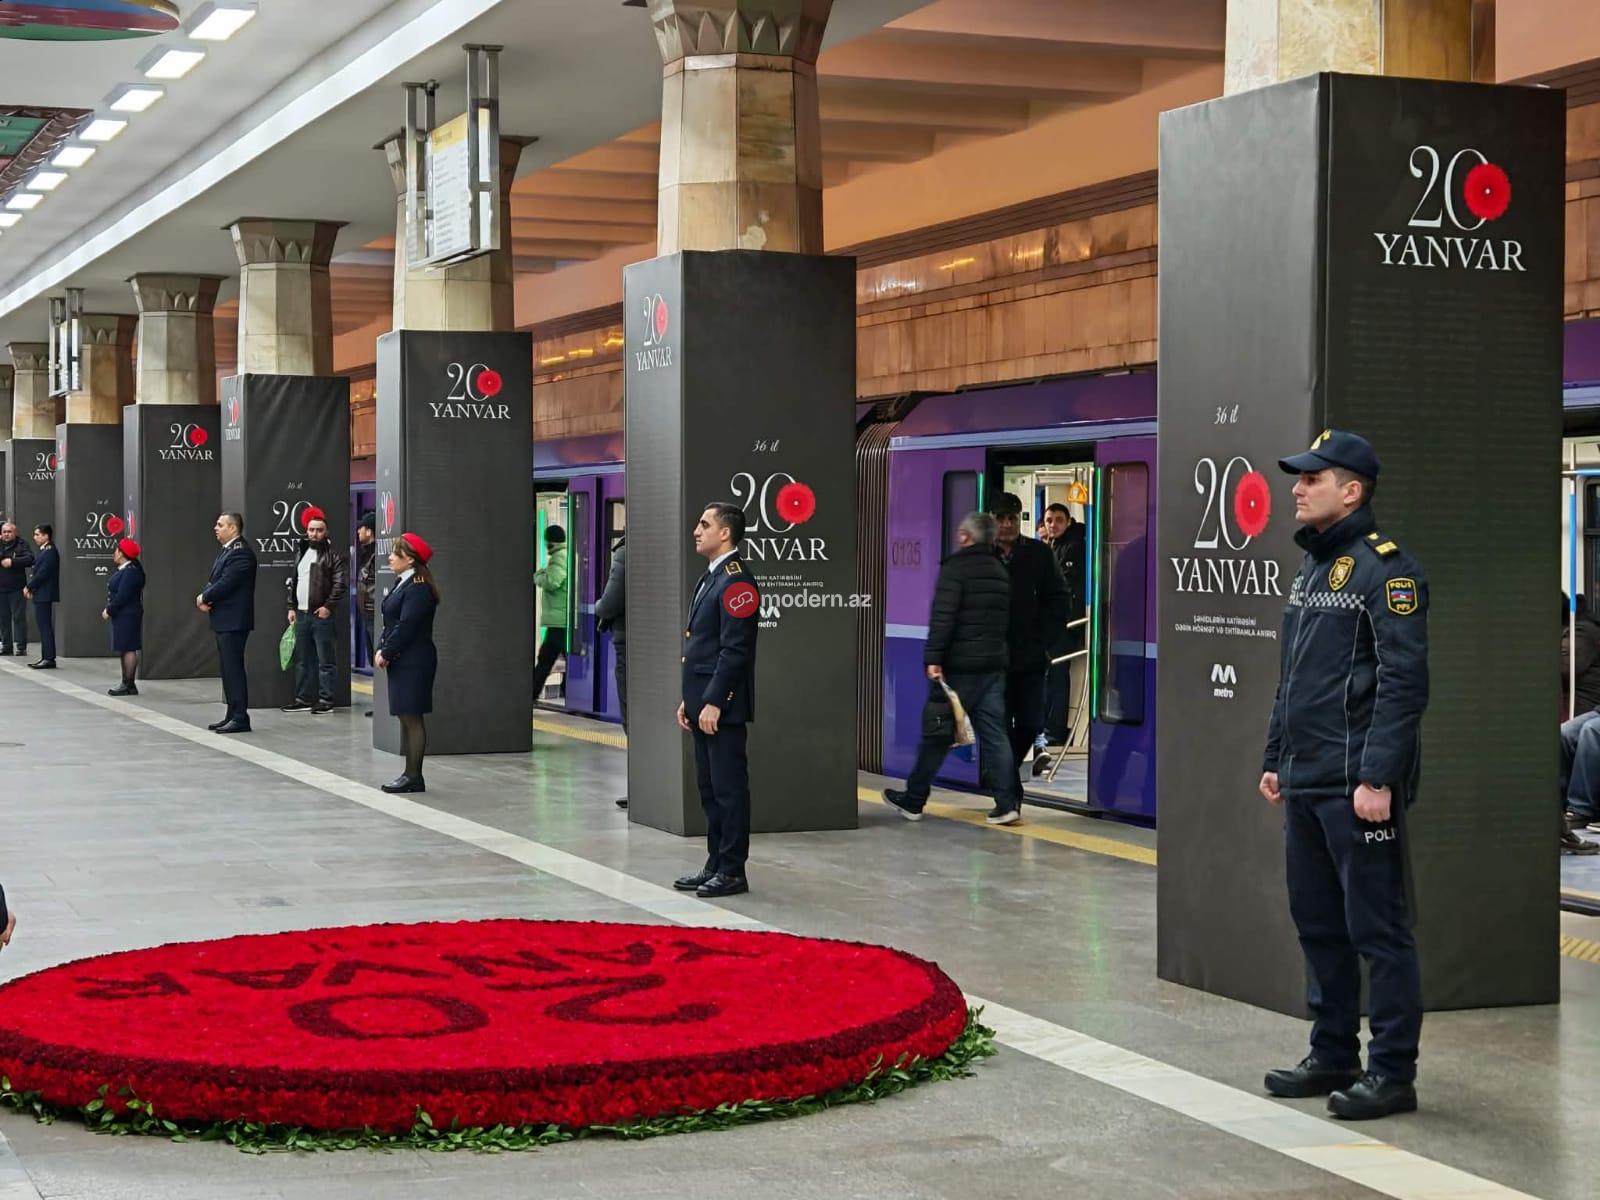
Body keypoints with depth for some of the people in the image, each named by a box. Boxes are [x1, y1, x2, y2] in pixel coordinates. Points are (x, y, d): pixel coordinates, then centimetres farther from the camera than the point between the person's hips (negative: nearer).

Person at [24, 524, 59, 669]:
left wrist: (29, 587, -10)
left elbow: (42, 573, -19)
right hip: (41, 595, 10)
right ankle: (45, 658, 15)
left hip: (45, 595, -10)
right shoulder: (44, 551, 15)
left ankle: (49, 659, -7)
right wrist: (30, 587, 3)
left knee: (45, 626, -8)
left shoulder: (50, 552, -15)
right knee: (43, 626, 11)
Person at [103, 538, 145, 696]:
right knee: (124, 649, 13)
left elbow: (122, 596, -22)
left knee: (128, 649, -7)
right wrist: (108, 610, 6)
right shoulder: (122, 570, 14)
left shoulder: (130, 572, -18)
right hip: (121, 616, 11)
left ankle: (129, 685, -5)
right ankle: (127, 684, 19)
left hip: (128, 616, -11)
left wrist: (109, 611, -14)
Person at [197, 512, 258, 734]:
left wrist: (204, 598, -7)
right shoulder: (227, 550, 18)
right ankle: (233, 716, 19)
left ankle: (240, 718, -7)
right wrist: (203, 597, -4)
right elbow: (215, 582, 16)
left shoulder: (241, 552, -16)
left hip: (234, 622, -10)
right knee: (229, 669, 13)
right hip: (224, 621, 10)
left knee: (234, 668, -9)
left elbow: (226, 583, -21)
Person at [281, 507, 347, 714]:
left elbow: (341, 583, -12)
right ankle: (303, 698, 19)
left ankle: (326, 700, -1)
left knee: (326, 660, -4)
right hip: (301, 614, 8)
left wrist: (328, 606, -16)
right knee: (304, 660, 13)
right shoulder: (300, 553, 17)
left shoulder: (333, 555, -6)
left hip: (321, 614, -8)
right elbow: (292, 581, 21)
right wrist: (291, 607, 14)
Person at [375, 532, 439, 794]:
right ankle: (411, 774, 18)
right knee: (406, 717, 12)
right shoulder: (403, 584, 15)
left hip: (414, 662, -10)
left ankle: (414, 777, -2)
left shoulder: (418, 588, -16)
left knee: (412, 717, -6)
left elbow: (406, 626, -21)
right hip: (401, 661, 10)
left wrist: (386, 653, -15)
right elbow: (391, 622, 15)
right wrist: (381, 650, 2)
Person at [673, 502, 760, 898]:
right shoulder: (708, 579, 17)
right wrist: (689, 700, 18)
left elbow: (735, 650, -19)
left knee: (729, 788, -4)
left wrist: (714, 702, -20)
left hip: (722, 706, -10)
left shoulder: (736, 582, -14)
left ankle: (732, 872, 1)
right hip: (702, 703, 10)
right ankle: (716, 865, 20)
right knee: (710, 788, 13)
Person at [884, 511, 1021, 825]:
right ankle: (1007, 803, -3)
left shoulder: (955, 568, -10)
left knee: (937, 733, 3)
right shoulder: (1001, 572, 14)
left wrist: (933, 657, -20)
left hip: (959, 665, -6)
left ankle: (913, 800, 12)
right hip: (994, 664, 6)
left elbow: (943, 617, -18)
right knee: (995, 734, 5)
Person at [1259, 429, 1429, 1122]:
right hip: (1304, 783, 9)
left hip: (1358, 787, -9)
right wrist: (1274, 758, 19)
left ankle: (1392, 1072, 2)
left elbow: (1403, 682, -17)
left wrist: (1378, 778, -22)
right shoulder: (1310, 570, 17)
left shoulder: (1385, 570, -11)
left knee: (1378, 929, -3)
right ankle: (1333, 1056, 24)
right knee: (1317, 923, 14)